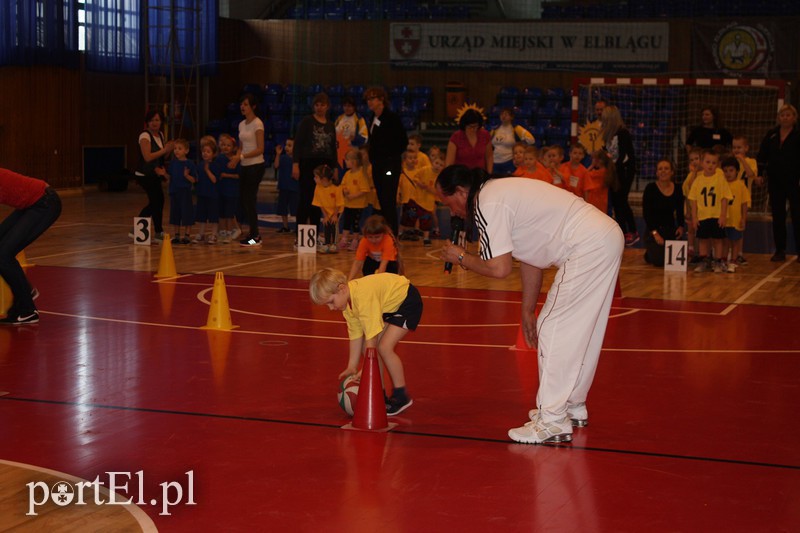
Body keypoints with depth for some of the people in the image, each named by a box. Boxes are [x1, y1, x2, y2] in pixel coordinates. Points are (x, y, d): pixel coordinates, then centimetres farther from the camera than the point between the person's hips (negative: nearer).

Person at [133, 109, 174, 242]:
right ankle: (158, 233, 4)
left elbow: (162, 156, 16)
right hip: (145, 175, -9)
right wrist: (165, 150, -22)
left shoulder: (160, 135, 11)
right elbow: (147, 157, -24)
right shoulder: (145, 136, -14)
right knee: (158, 201, -8)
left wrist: (170, 149, -5)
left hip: (154, 175, 9)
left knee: (154, 203, 14)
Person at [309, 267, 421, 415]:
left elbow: (371, 335, -34)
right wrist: (352, 367, -7)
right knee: (367, 347, 1)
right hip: (389, 305, 9)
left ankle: (401, 396, -5)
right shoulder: (346, 300, -7)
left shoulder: (363, 297, -35)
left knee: (384, 347, -19)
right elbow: (355, 334, -3)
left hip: (407, 301, -9)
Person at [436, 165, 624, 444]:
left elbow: (499, 268, -17)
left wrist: (461, 257, 1)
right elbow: (529, 258, 23)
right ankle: (572, 406, 33)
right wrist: (528, 311, 26)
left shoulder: (487, 204, -12)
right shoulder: (501, 191, 19)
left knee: (554, 330, -6)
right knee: (578, 331, 20)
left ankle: (553, 421, -3)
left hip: (588, 248, -10)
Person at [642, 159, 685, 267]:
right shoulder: (650, 188, -9)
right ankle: (648, 254, 15)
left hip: (671, 230, 4)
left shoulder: (677, 190, 3)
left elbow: (680, 212, 14)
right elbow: (646, 213, -11)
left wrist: (680, 226, -4)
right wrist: (654, 233, -18)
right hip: (653, 230, -4)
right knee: (659, 261, -21)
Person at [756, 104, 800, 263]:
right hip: (775, 181, 4)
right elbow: (762, 155, 10)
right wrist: (760, 174, 3)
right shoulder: (771, 135, 6)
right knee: (777, 216, 8)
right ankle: (780, 250, 15)